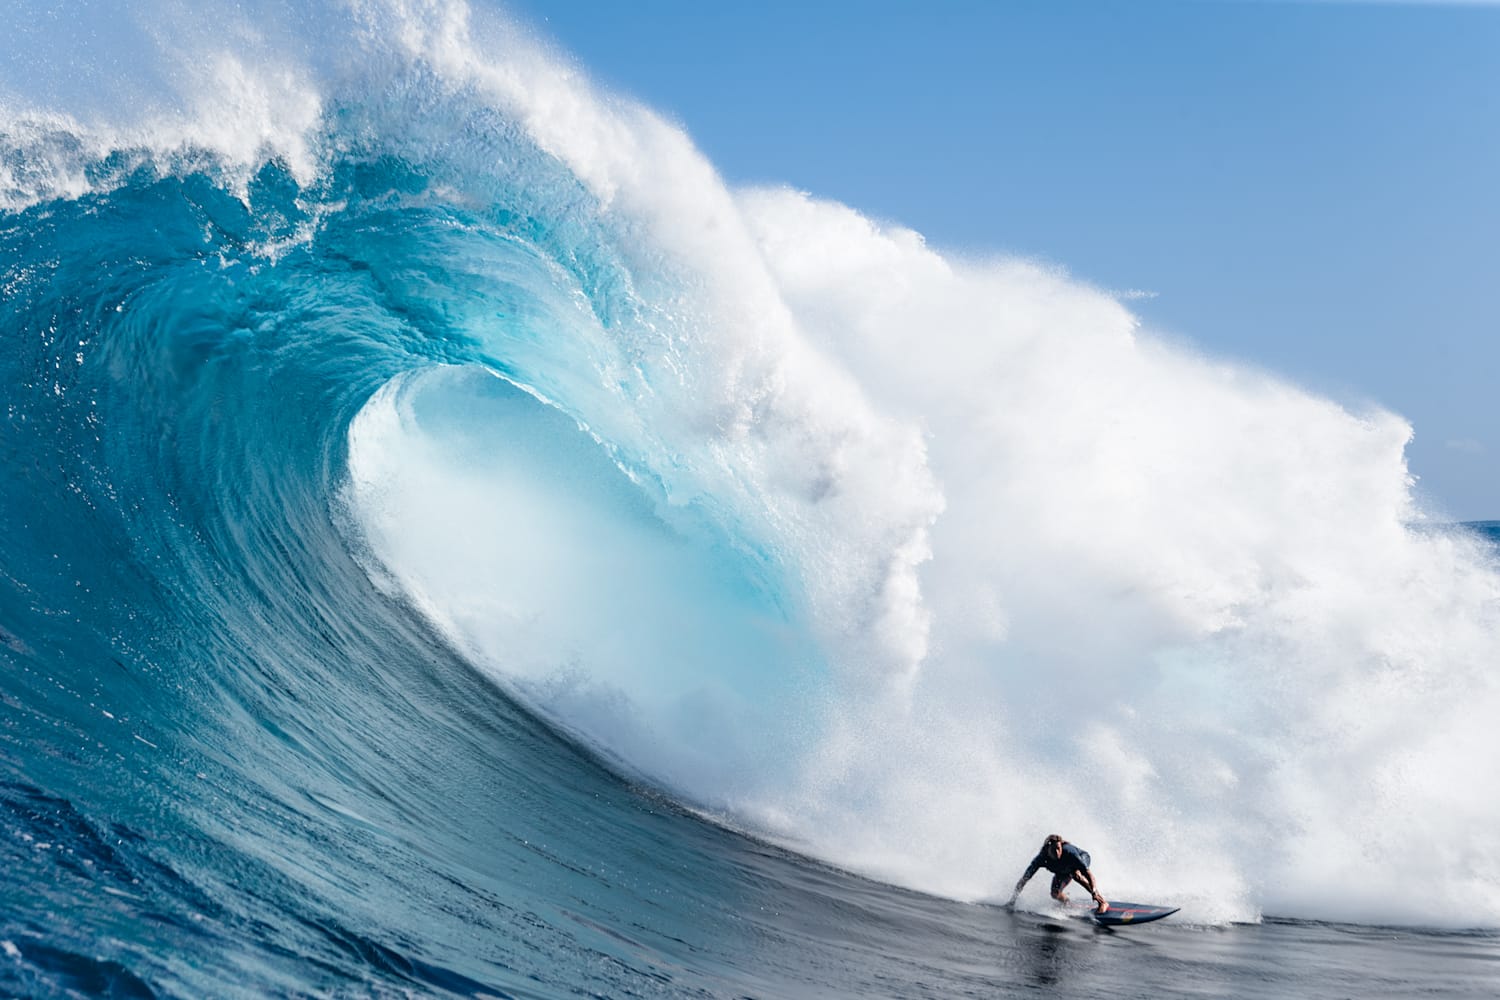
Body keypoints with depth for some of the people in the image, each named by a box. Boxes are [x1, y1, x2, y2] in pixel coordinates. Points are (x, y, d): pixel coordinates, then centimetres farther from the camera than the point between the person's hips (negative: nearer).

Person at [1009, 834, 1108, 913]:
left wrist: (1094, 892, -55)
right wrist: (1012, 900, -37)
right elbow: (1024, 879, -31)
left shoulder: (1068, 851, -42)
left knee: (1076, 874, -35)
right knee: (1055, 894, -11)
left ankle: (1102, 901, -24)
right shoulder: (1041, 858, -35)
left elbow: (1088, 873, -42)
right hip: (1062, 871, 4)